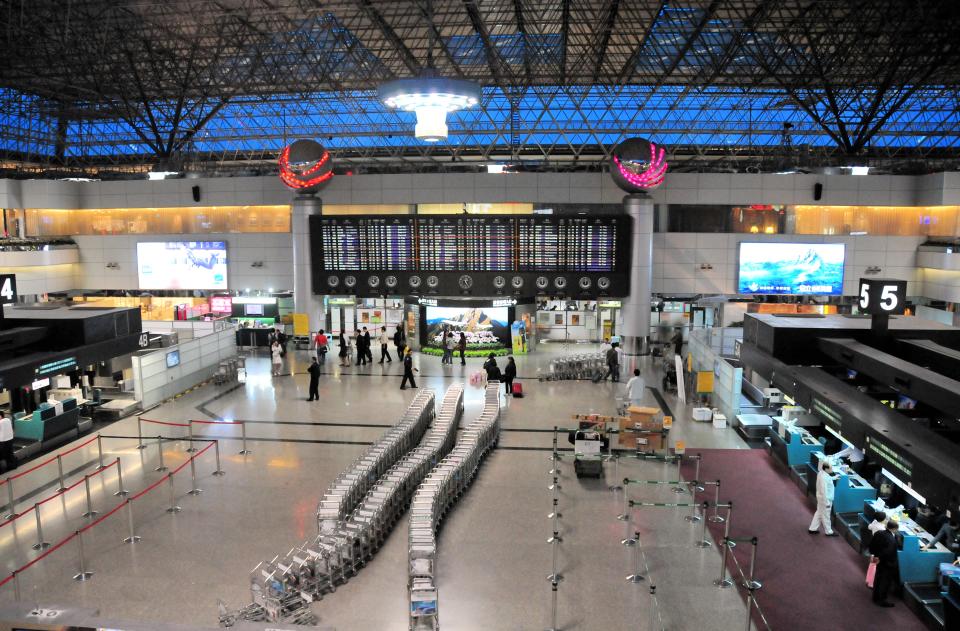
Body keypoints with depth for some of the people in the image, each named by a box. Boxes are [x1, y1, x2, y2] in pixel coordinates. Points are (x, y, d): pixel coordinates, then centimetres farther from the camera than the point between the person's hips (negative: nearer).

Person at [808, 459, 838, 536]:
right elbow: (824, 491, -27)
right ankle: (828, 532, 25)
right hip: (825, 499, -10)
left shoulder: (822, 473, -1)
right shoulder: (824, 477, -30)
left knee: (819, 513, 20)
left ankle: (813, 529, 30)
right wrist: (827, 502, -22)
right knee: (825, 515, 8)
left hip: (821, 498, 10)